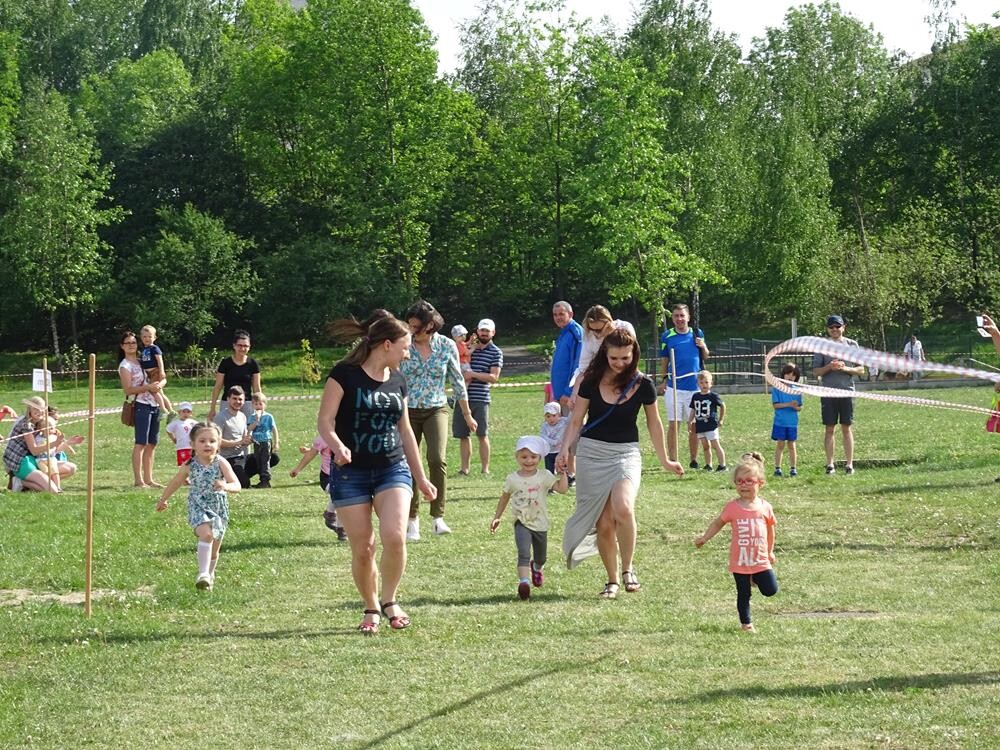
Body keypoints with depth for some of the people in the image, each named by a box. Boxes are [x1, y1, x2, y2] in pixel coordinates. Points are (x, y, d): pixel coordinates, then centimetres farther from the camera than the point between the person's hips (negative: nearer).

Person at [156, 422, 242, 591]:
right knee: (206, 534, -29)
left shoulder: (221, 463, -12)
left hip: (219, 509, 1)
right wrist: (163, 500, 22)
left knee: (214, 550, 12)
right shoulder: (190, 466, -9)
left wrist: (225, 486, -43)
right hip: (198, 507, -1)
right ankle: (203, 574, -35)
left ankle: (209, 574, 39)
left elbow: (237, 485, -21)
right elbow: (175, 483, 9)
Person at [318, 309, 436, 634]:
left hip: (393, 468, 3)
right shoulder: (345, 375, -8)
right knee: (362, 548, -2)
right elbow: (324, 421, -11)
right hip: (351, 473, -3)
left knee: (394, 536, -18)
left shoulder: (397, 381, 9)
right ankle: (371, 609, 19)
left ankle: (390, 601, 3)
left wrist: (421, 478, 21)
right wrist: (338, 446, -32)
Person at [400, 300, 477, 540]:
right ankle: (412, 520, 13)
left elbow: (457, 381, 7)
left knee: (437, 459, -18)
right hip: (408, 411, 1)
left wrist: (467, 415, 12)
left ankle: (438, 516, -10)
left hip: (437, 409, 0)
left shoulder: (447, 346, -3)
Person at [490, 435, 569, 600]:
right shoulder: (512, 479, -3)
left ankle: (536, 568, 53)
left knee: (541, 557, 20)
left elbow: (562, 488, -15)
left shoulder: (544, 476, -6)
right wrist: (497, 517, 14)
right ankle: (524, 581, -32)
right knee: (524, 553, -25)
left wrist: (562, 472, -24)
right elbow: (504, 497, 12)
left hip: (540, 524, 2)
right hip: (521, 523, -2)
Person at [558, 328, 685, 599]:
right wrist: (564, 450, -10)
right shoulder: (592, 382, -3)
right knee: (604, 523, 0)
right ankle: (612, 581, 16)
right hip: (591, 452, 1)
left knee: (623, 508, -27)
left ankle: (627, 568, -7)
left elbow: (654, 423, 10)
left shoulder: (642, 385, -3)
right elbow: (576, 421, 4)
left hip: (625, 452, -1)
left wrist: (664, 460, 18)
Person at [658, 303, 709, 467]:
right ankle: (673, 461, 0)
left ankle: (694, 460, 14)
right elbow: (664, 361, 7)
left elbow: (705, 357, 15)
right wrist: (663, 380, -2)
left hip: (694, 386, 2)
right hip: (674, 386, -2)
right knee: (673, 424, -3)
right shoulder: (667, 336, 2)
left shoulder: (697, 333, 7)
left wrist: (703, 347, -5)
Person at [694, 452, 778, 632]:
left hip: (761, 559, 2)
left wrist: (770, 551, 20)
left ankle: (755, 578, 28)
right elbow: (718, 523, 6)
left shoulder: (765, 507, -2)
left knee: (770, 590, 0)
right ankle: (746, 623, 20)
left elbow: (770, 529, 12)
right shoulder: (733, 507, -8)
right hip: (740, 561, -2)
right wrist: (705, 538, 0)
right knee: (743, 594, 6)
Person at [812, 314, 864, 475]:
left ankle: (849, 464, 5)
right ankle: (830, 464, 5)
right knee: (830, 428, 1)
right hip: (828, 393, 0)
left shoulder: (852, 344, 7)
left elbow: (861, 370, 6)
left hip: (847, 391, 0)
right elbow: (816, 371, 5)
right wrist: (829, 367, -13)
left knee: (847, 428, 2)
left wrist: (845, 368, -11)